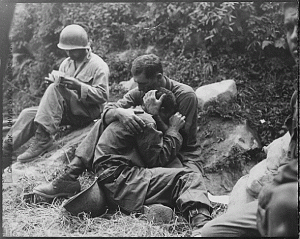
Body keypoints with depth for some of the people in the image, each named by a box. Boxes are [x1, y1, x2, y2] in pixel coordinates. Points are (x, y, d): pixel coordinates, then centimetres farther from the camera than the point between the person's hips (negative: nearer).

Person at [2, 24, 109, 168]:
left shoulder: (98, 65, -6)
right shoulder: (66, 63, 15)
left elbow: (102, 95, -13)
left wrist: (78, 85, -24)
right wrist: (56, 80, -9)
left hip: (88, 112, -7)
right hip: (68, 112, 7)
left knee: (55, 89, -30)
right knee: (29, 114, -14)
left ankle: (43, 138, -35)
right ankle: (5, 151, -23)